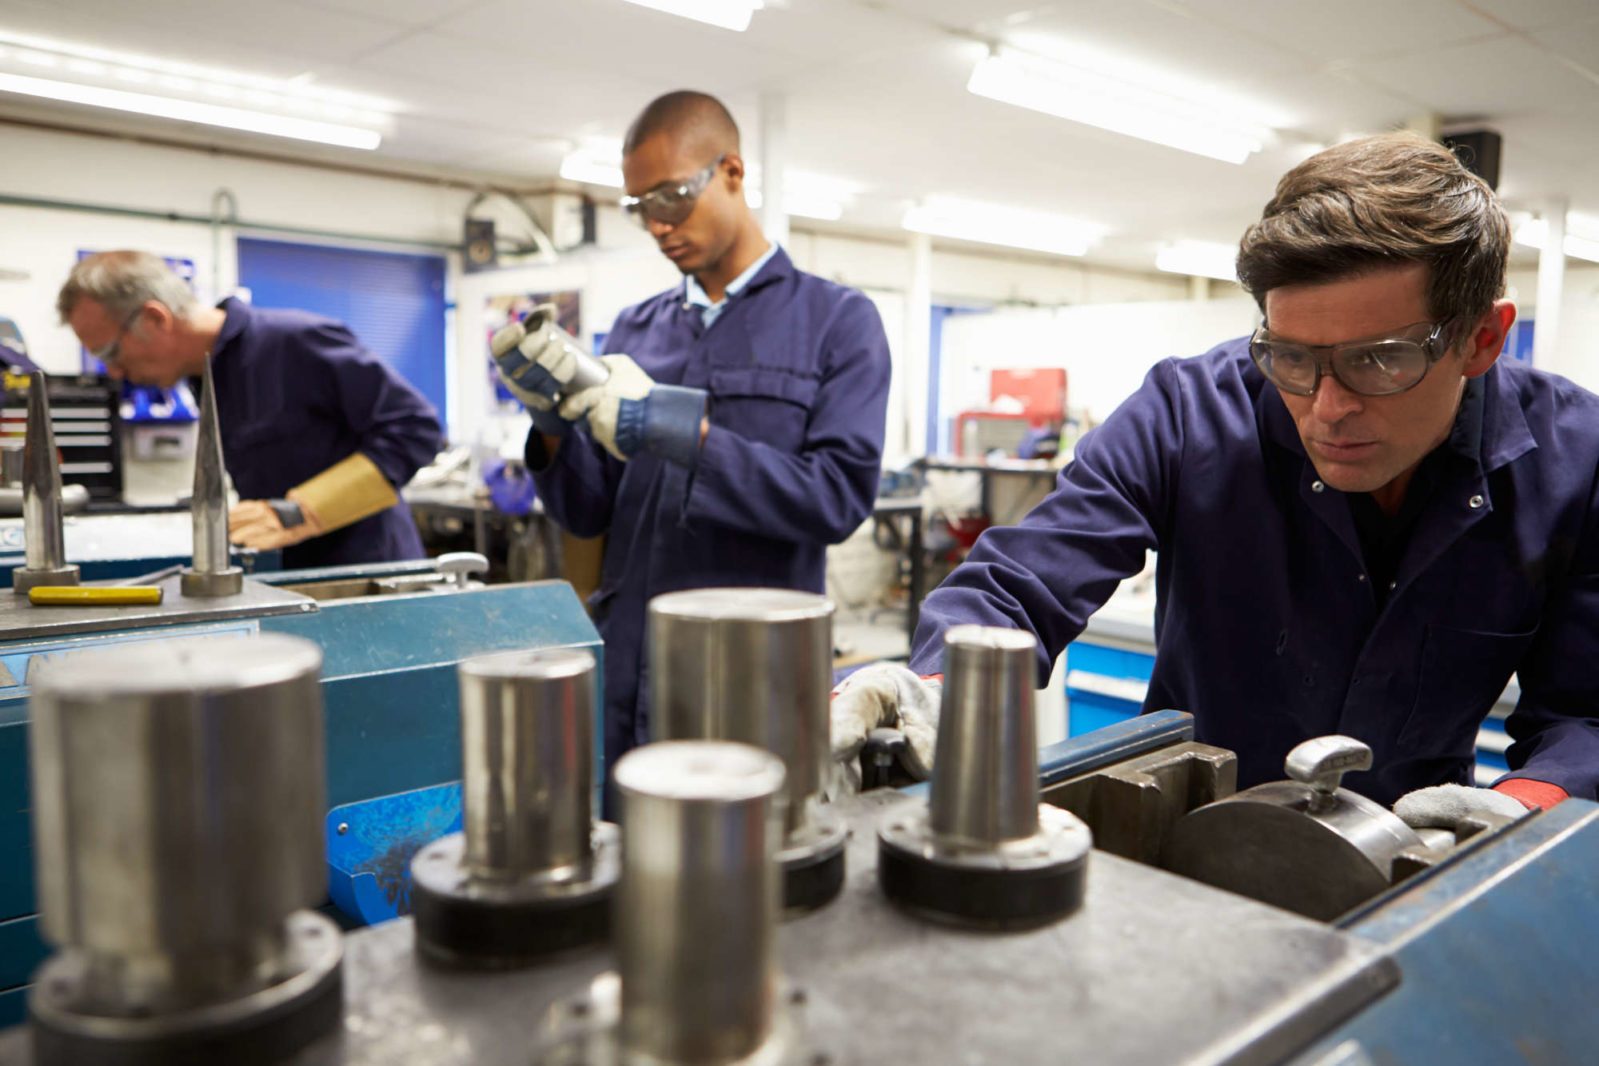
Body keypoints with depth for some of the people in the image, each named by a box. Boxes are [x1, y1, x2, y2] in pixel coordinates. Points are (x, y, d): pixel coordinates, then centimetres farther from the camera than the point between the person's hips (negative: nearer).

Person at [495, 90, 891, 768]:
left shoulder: (837, 321, -2)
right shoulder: (635, 328, 10)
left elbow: (840, 496, -15)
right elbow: (589, 515, 8)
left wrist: (689, 435, -21)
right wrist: (553, 426, -11)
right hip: (623, 669, 4)